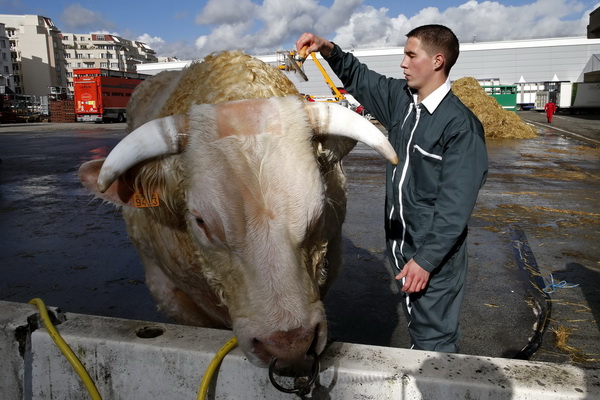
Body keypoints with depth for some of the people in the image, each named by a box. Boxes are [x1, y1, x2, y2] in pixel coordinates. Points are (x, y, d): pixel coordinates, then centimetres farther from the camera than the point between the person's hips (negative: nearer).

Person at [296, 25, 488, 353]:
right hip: (401, 243, 8)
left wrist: (427, 259, -21)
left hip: (435, 253, -7)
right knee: (417, 328, 24)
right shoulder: (400, 98, 4)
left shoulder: (461, 125, -19)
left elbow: (455, 205, -21)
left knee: (434, 340, 4)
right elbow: (359, 78, 18)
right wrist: (328, 49, 3)